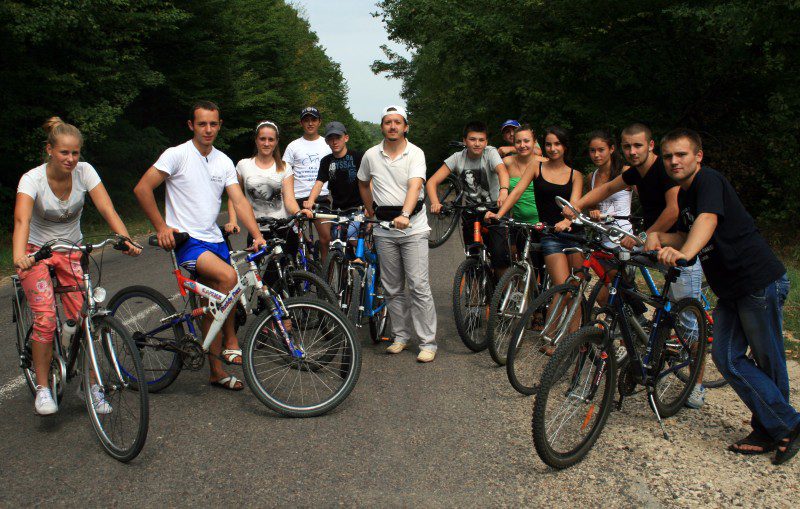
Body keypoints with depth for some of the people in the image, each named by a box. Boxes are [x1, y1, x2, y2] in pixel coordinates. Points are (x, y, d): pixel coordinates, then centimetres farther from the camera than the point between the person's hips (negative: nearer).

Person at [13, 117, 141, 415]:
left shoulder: (84, 171, -13)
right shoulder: (32, 179, -20)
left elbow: (107, 209, -21)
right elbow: (21, 220, -36)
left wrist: (127, 240, -38)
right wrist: (18, 255, -54)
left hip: (72, 251, 2)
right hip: (36, 252, -2)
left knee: (83, 318, -7)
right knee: (46, 320, -19)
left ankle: (90, 385, 9)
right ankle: (42, 388, -3)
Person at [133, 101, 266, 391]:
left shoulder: (224, 162, 10)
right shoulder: (177, 155, -6)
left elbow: (239, 201, 1)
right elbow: (142, 189, -7)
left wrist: (257, 235, -13)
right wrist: (161, 227, -12)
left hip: (214, 239, 6)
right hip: (185, 239, -6)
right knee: (228, 277, -29)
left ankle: (217, 371, 21)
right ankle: (232, 342, -13)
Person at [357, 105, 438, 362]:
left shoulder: (415, 153, -6)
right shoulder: (371, 155, 6)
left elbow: (415, 185, -22)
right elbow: (363, 184, 24)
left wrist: (405, 214, -38)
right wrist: (370, 211, 21)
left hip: (413, 227, -4)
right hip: (384, 229, 4)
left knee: (419, 286, -8)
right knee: (392, 288, 10)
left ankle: (428, 342, -1)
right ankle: (401, 336, 23)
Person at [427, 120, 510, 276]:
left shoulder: (490, 153, -13)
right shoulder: (458, 158, -7)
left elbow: (502, 170, -34)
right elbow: (432, 182, -11)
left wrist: (503, 190, -56)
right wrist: (435, 202, -31)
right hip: (470, 214, 3)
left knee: (500, 255, -17)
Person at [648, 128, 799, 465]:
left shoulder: (709, 180, -15)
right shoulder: (684, 194, 13)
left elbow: (708, 219, -33)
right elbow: (686, 237, 19)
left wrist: (684, 253, -50)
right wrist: (660, 239, -2)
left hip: (761, 282, -9)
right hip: (731, 288, 9)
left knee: (769, 363, 2)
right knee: (727, 358, 4)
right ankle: (770, 429, 16)